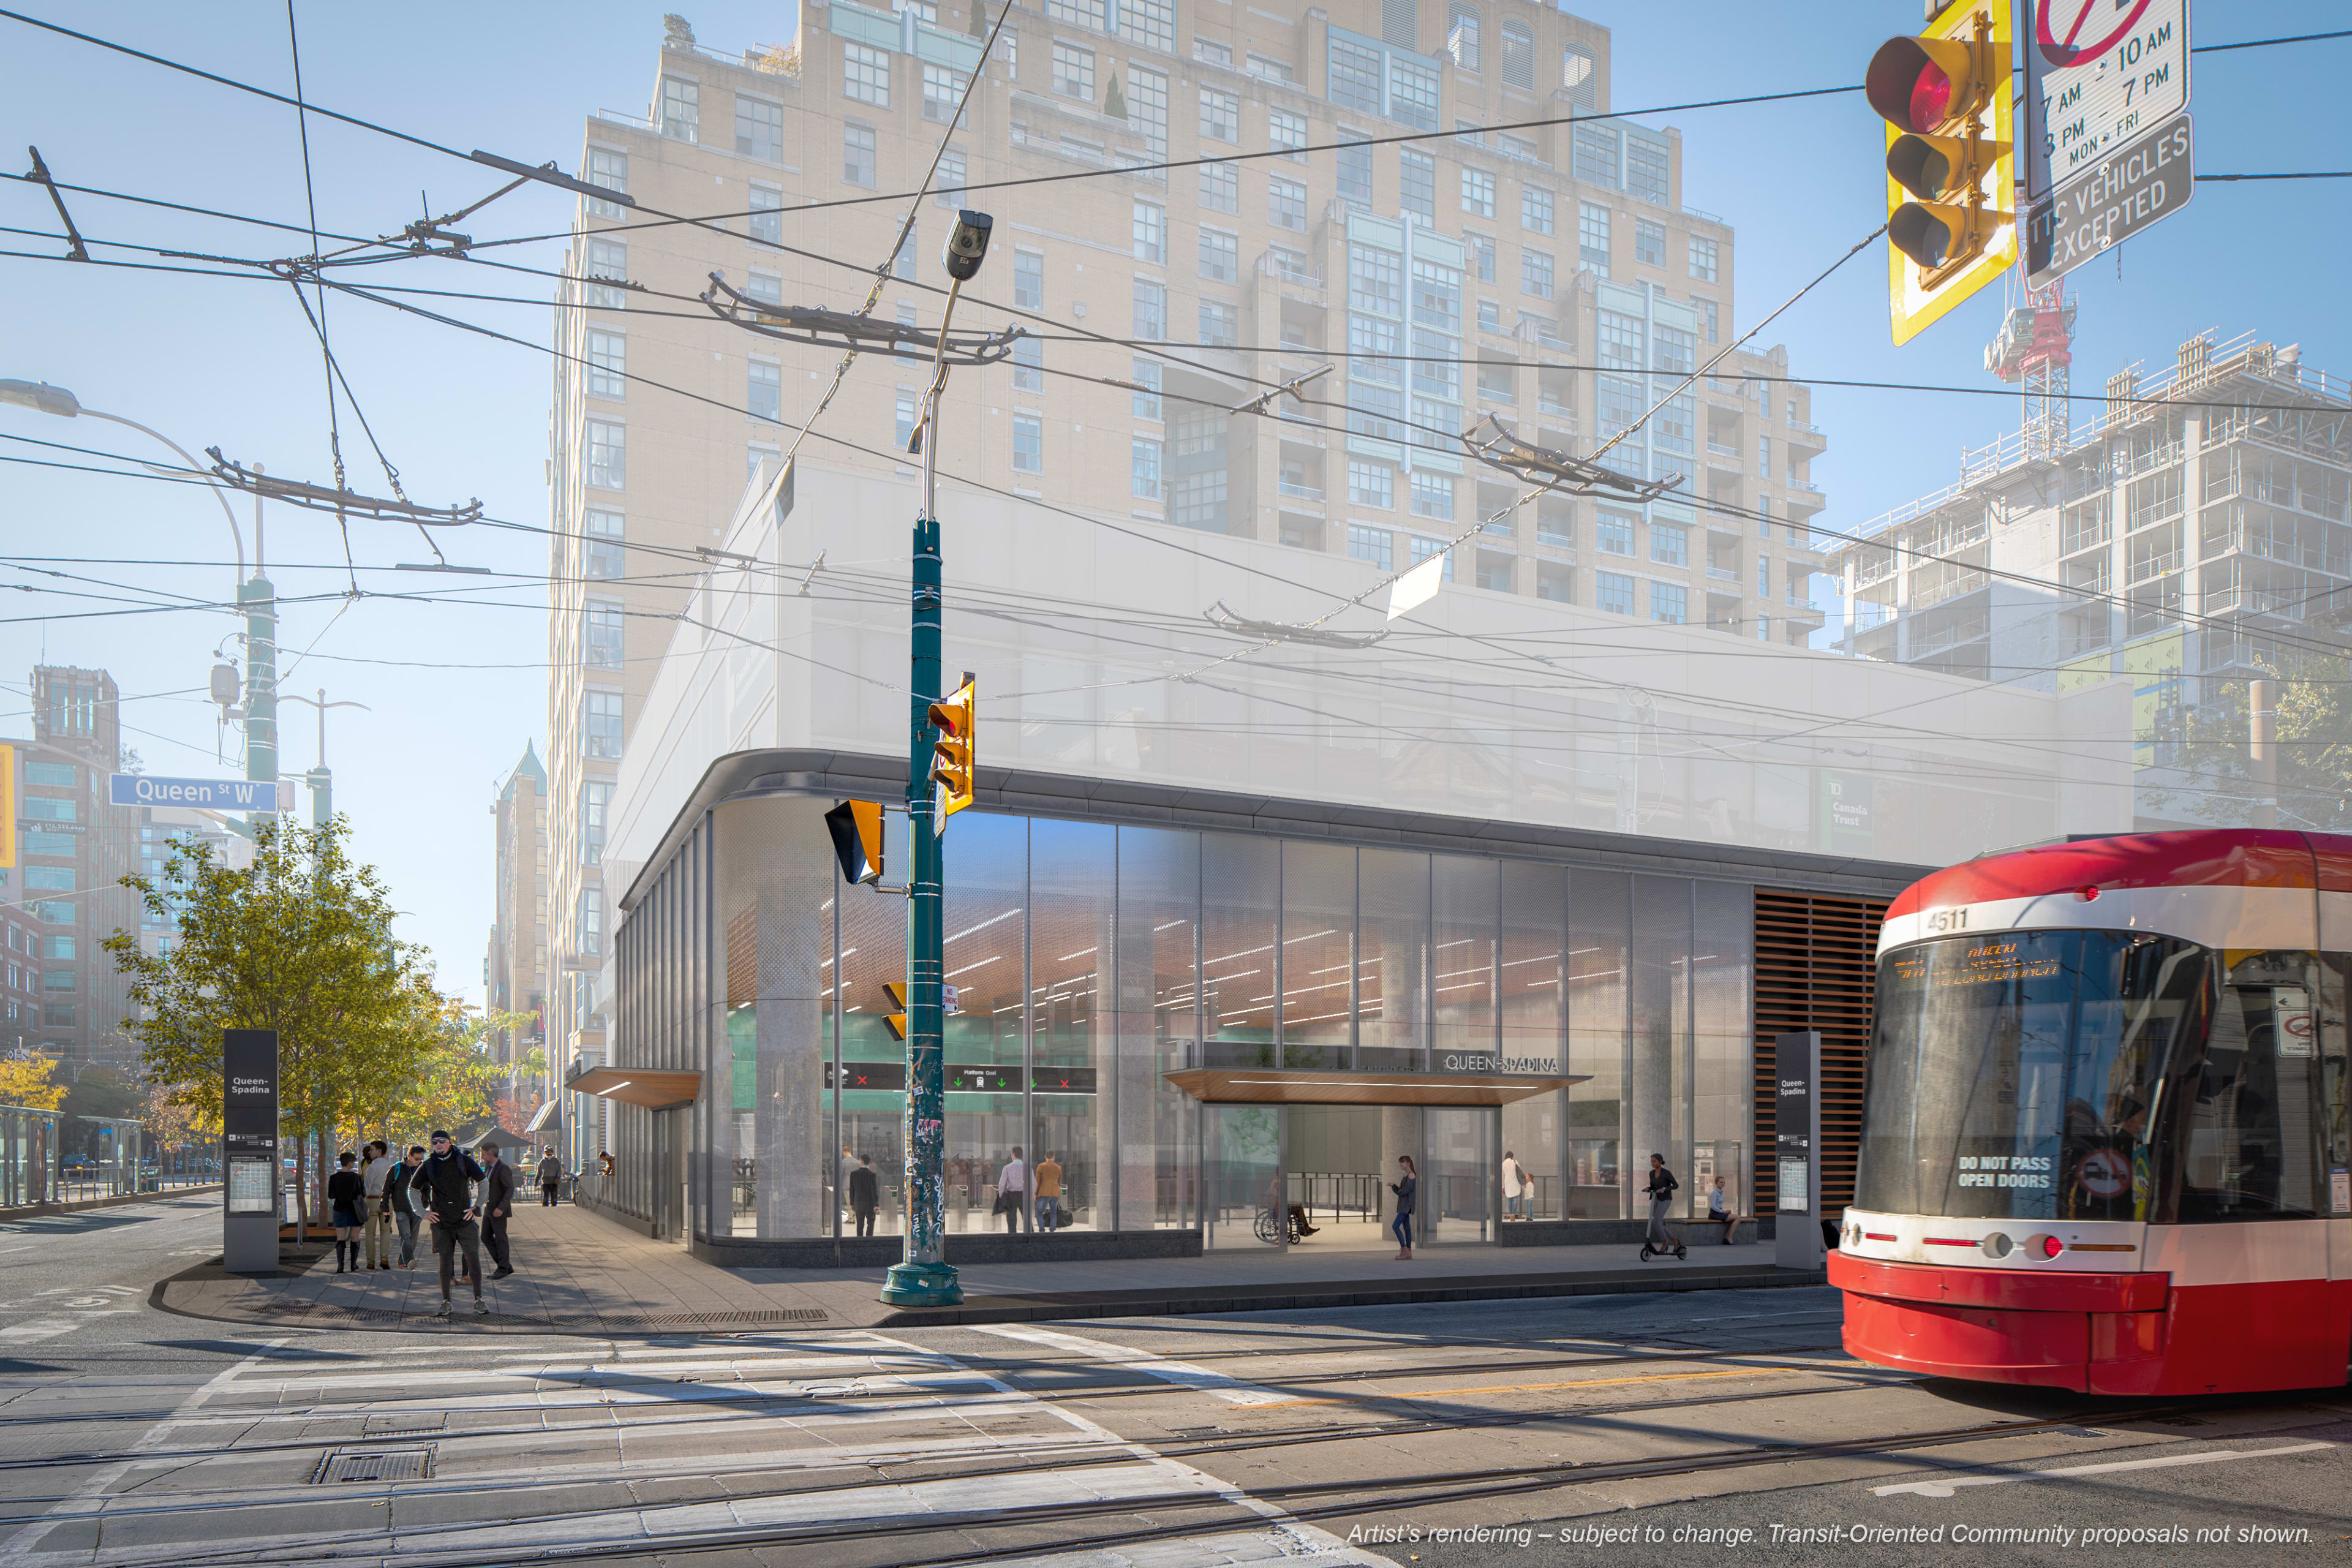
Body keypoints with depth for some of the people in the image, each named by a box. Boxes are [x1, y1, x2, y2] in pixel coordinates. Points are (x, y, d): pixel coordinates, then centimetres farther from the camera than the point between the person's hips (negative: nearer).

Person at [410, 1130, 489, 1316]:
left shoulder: (464, 1161, -1)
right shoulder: (428, 1166, 3)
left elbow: (484, 1183, 7)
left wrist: (477, 1207, 1)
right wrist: (423, 1212, 6)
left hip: (464, 1219, -1)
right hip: (441, 1222, 1)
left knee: (473, 1258, -4)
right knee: (445, 1261, 3)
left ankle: (478, 1300, 5)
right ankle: (446, 1303, 12)